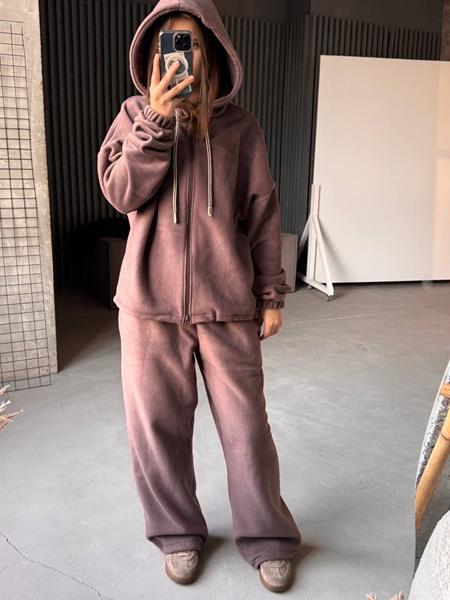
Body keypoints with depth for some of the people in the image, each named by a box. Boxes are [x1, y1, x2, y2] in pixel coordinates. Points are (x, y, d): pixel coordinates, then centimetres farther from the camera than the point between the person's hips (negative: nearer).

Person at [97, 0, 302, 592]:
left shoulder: (239, 124, 6)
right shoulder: (136, 114, 8)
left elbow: (262, 213, 5)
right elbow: (121, 193, -4)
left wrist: (272, 293, 2)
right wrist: (157, 120, -14)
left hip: (226, 301, 0)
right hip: (150, 299, 1)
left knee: (246, 424, 5)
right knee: (157, 423, 8)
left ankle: (266, 537, 27)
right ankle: (177, 532, 31)